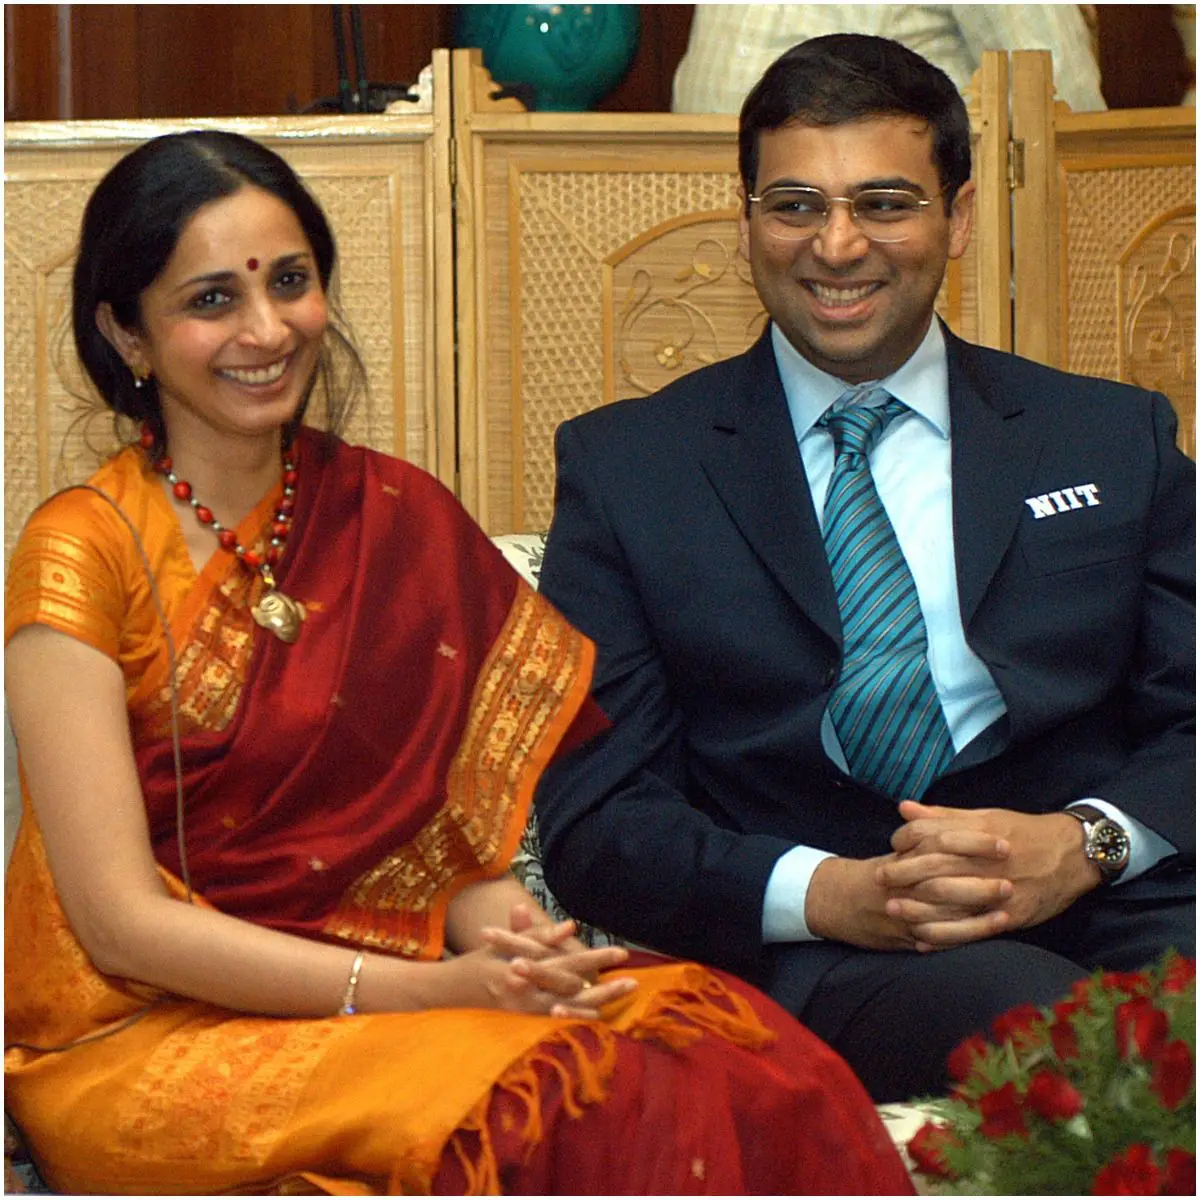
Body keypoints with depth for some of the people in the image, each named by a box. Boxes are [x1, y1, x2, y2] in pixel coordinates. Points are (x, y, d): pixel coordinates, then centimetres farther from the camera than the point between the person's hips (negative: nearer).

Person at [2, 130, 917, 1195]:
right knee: (539, 1110, -33)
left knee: (735, 1046, -25)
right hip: (152, 1036, -5)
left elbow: (463, 823, 10)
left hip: (397, 995, 5)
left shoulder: (402, 520, 11)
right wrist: (427, 989, -19)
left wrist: (499, 937, -14)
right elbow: (122, 921, -10)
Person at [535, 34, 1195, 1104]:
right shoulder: (624, 469, 14)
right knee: (1029, 1007, -37)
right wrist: (822, 892, -12)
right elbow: (592, 822, 7)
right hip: (818, 965, -2)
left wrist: (1087, 843, -10)